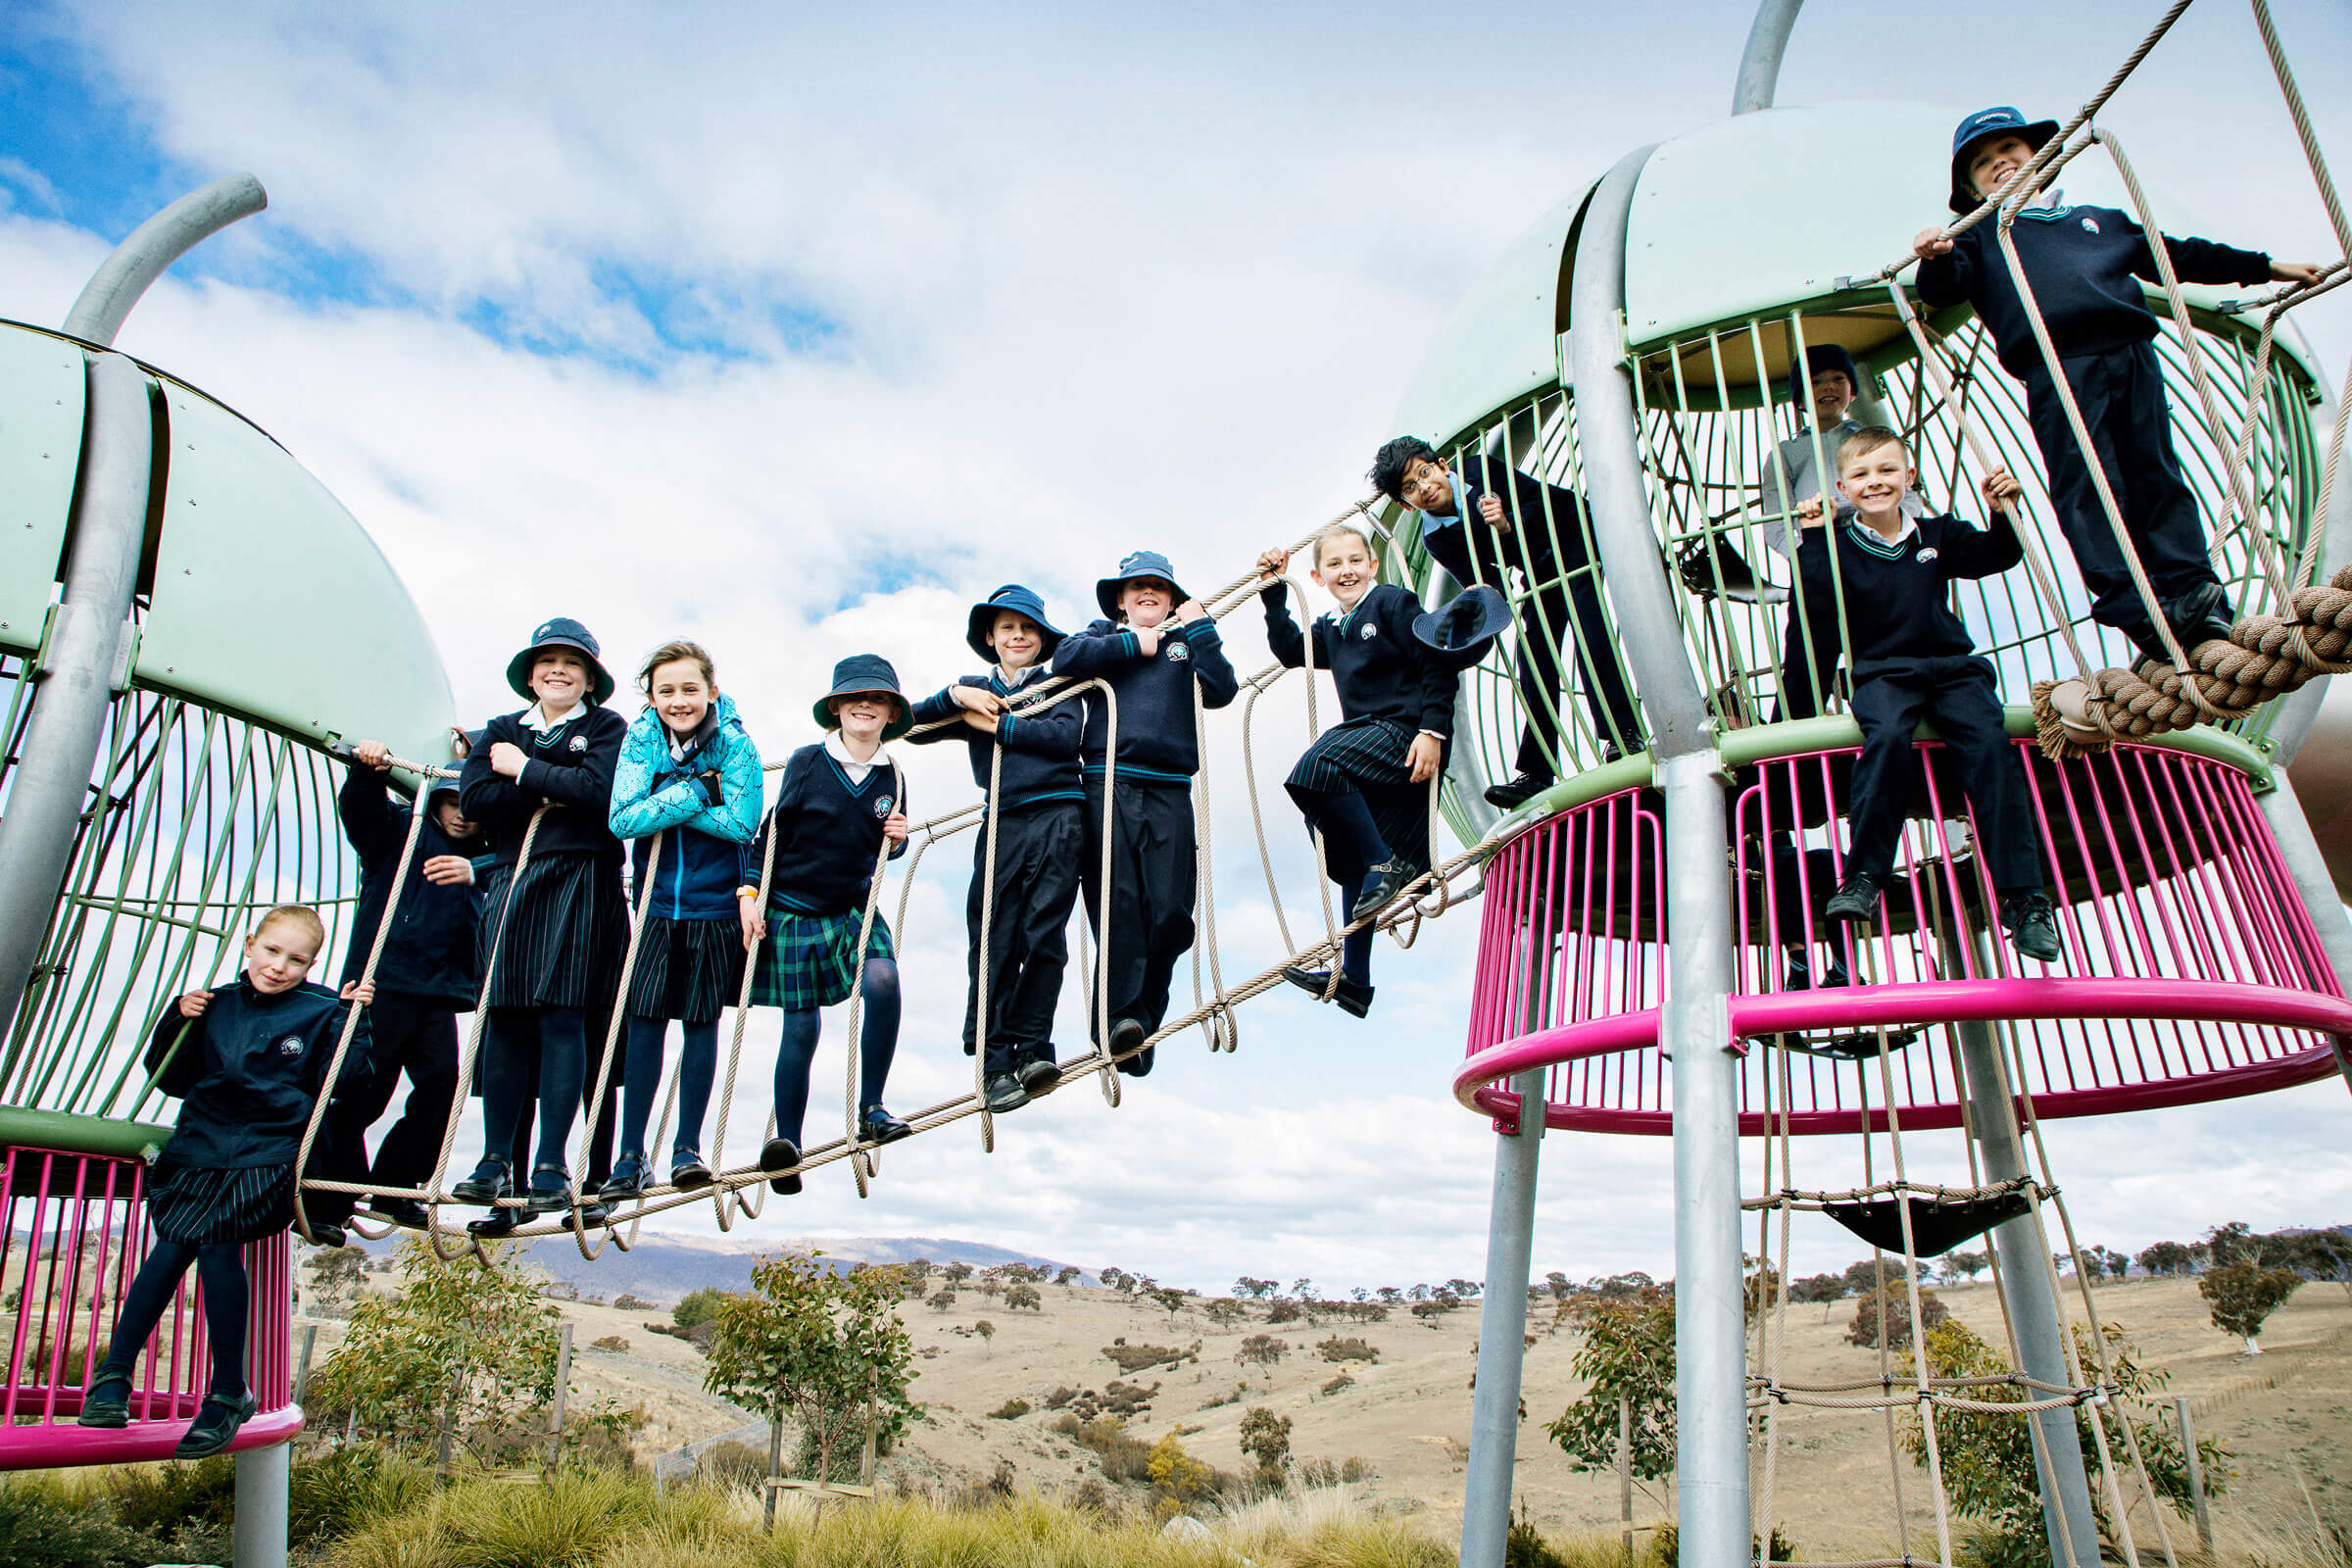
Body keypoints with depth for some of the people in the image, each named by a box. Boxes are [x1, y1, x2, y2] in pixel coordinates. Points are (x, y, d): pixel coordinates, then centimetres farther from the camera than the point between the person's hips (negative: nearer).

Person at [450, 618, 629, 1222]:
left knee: (561, 1018, -6)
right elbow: (473, 797, 1)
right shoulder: (502, 731, 18)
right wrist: (552, 791, -7)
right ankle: (496, 1160, 12)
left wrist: (523, 770, -4)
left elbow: (600, 791, -13)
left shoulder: (607, 727, 7)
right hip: (512, 883, 4)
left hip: (580, 884, -3)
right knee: (505, 1020, 2)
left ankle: (551, 1165, -1)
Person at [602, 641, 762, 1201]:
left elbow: (741, 822, -18)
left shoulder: (734, 744, -9)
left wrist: (663, 808, -15)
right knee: (645, 1022, 1)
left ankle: (688, 1147, 17)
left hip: (714, 904, -1)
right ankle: (631, 1157, 10)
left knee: (701, 1022, 5)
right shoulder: (641, 739, -3)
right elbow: (622, 819, -11)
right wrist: (690, 794, -19)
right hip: (656, 902, 2)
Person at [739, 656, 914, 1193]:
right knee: (800, 1028, 0)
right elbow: (770, 832, -2)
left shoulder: (891, 777, 2)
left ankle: (870, 1109, -11)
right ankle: (786, 1145, 14)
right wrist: (749, 893, -8)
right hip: (792, 909, -2)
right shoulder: (807, 762, -7)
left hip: (855, 907, 2)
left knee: (883, 980, -26)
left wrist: (896, 840, -7)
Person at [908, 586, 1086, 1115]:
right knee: (993, 941, -4)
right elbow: (913, 725, 10)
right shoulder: (975, 691, 19)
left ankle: (1032, 1047, 3)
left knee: (1043, 936, -6)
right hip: (1002, 823, 2)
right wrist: (956, 696, -4)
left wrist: (996, 724, -4)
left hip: (1058, 819, -1)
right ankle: (995, 1062, 2)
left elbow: (1067, 737, -6)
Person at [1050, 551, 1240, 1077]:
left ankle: (1143, 1017, 1)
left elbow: (1221, 690, 7)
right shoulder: (1104, 635, 22)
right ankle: (1117, 1015, -22)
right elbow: (1065, 658, 0)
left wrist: (1200, 629, 4)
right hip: (1109, 781, -1)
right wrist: (1132, 646, 2)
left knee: (1170, 908, -8)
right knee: (1117, 896, -16)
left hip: (1169, 790, 2)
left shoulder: (1186, 642, 25)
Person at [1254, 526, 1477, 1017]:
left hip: (1405, 734, -8)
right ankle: (1354, 979, 9)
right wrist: (1274, 592, 23)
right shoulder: (1330, 628, 18)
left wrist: (1432, 731, -18)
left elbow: (1438, 667, -8)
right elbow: (1290, 651, 31)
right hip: (1368, 741, 8)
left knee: (1318, 765, -30)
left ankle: (1389, 864, -19)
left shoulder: (1394, 602, -2)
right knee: (1354, 859, 6)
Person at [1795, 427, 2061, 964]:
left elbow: (1996, 557, 18)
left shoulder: (1935, 535, 13)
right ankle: (1863, 878, -30)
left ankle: (2022, 896, -21)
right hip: (1883, 673, -2)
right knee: (1887, 736, -35)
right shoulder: (1839, 545, 4)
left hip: (1952, 667, 3)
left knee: (1990, 744, -23)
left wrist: (2003, 512, 2)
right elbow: (1821, 599, -12)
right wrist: (1814, 537, -15)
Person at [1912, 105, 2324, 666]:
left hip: (2132, 356, 4)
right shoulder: (1978, 238, 20)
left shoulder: (2100, 219, 33)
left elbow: (2177, 256, 38)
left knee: (2157, 477, 0)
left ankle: (2194, 595, 3)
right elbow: (1946, 289, 0)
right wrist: (1935, 261, -23)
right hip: (2058, 371, -4)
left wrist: (2265, 266, 40)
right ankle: (2139, 612, -12)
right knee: (2087, 489, -12)